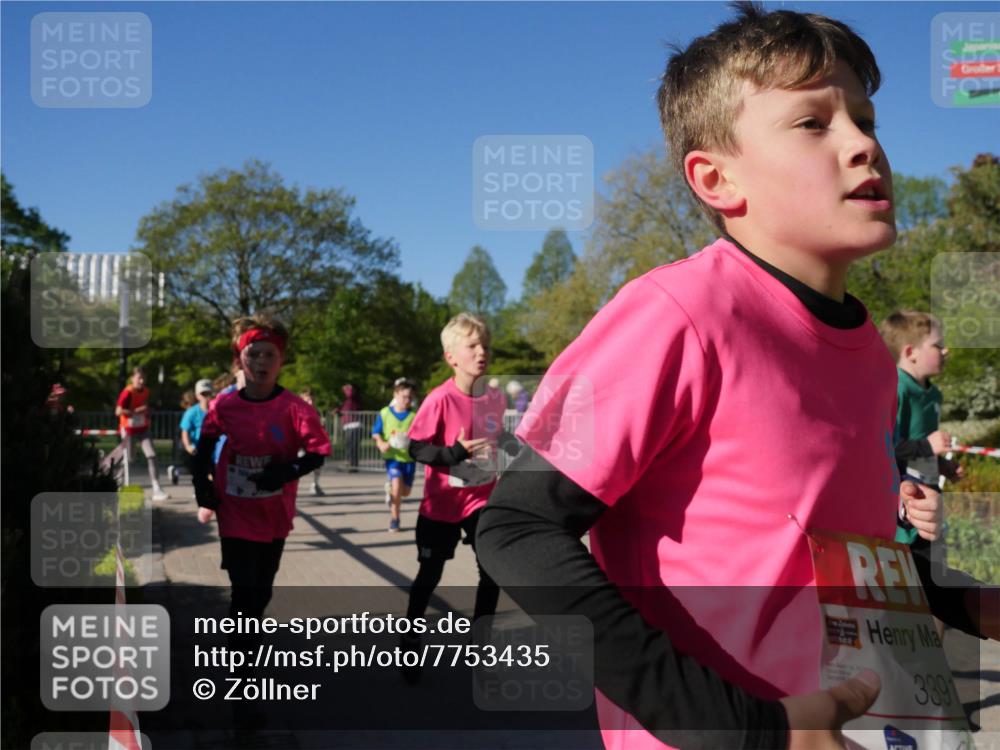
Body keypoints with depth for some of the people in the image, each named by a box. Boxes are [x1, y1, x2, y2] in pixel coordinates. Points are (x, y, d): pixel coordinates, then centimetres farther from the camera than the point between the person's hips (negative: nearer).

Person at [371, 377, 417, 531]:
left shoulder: (414, 415, -4)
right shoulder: (385, 413, -3)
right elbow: (376, 433, 4)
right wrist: (381, 444, -15)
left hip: (409, 458, 2)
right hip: (392, 457, -2)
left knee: (405, 491, 9)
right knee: (397, 484, -20)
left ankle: (390, 490, 47)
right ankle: (394, 518, -1)